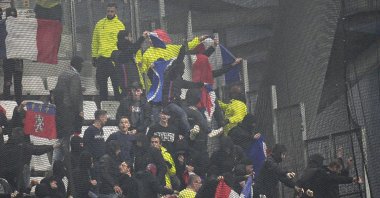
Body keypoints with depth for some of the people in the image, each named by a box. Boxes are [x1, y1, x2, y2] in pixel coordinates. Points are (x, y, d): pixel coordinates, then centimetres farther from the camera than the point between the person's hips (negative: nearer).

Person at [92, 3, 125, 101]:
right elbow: (95, 41, 13)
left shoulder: (120, 25, 0)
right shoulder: (100, 24, 10)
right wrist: (94, 57, 10)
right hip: (101, 58, 4)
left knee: (116, 83, -2)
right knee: (101, 83, 8)